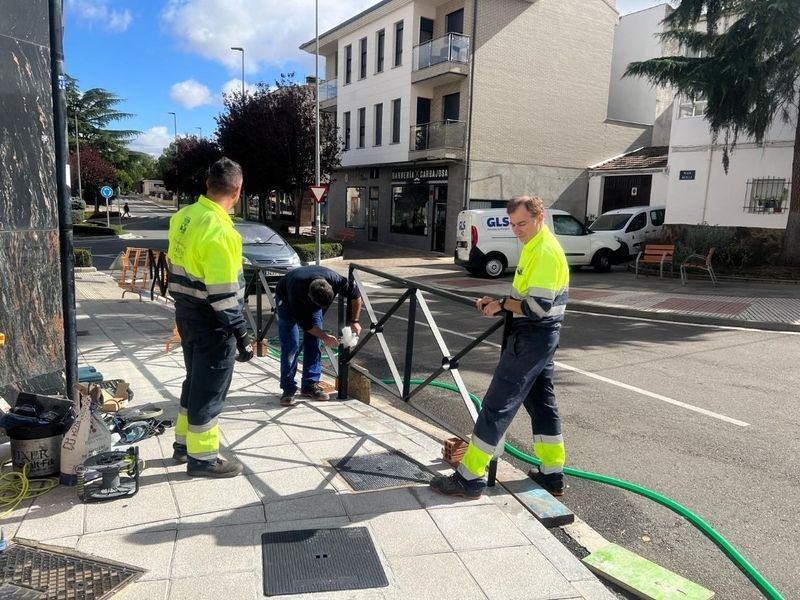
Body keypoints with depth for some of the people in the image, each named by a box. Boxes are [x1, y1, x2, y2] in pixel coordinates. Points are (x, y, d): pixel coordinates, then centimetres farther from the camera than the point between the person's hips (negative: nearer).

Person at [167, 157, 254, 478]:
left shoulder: (182, 217, 3)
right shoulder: (219, 231, -24)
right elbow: (223, 293, -25)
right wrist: (241, 333, -19)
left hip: (186, 314, 9)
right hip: (211, 322, -9)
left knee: (195, 380, 22)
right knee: (209, 389, 3)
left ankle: (184, 442, 35)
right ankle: (202, 458, 16)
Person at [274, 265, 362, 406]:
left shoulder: (334, 279, -36)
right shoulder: (297, 292, -44)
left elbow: (355, 294, -16)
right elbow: (304, 323, -28)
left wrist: (354, 321, -16)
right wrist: (324, 337, -24)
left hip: (312, 303, 4)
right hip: (286, 300, -4)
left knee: (314, 343, -4)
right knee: (291, 345, -13)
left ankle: (310, 385, 5)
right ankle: (288, 390, -6)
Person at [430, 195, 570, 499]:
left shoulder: (545, 252, -18)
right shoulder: (536, 246, 14)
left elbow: (538, 305, -24)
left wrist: (503, 304, -12)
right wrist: (499, 303, 4)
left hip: (531, 339, -11)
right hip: (541, 337, 11)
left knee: (498, 405, -7)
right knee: (541, 402, 16)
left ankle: (469, 479, 0)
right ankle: (552, 475, 27)